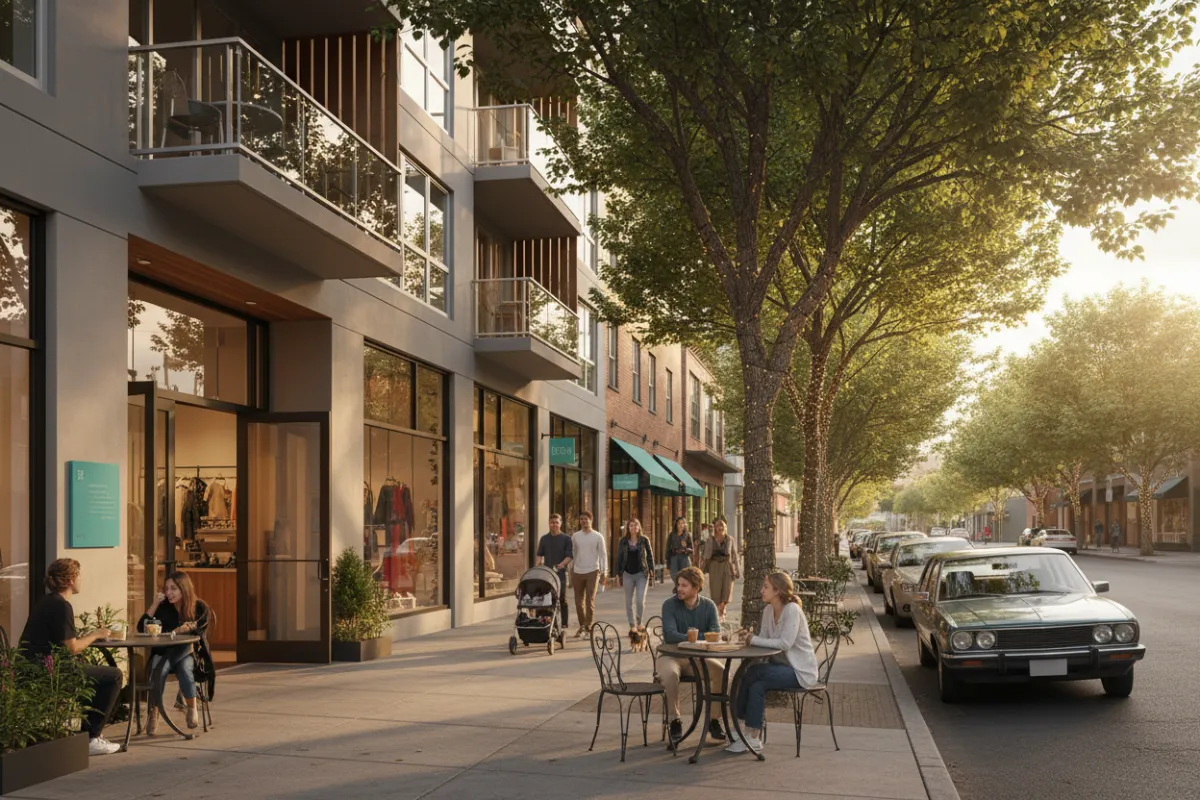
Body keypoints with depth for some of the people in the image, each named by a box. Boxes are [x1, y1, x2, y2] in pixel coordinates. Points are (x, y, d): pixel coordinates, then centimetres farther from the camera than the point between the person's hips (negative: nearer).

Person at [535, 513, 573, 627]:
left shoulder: (566, 539, 3)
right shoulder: (544, 539, 13)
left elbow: (569, 556, -3)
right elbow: (540, 555, 15)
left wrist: (561, 564, -21)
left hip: (561, 573, -3)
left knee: (562, 599, 0)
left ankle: (564, 623, 5)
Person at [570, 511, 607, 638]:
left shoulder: (598, 536, 0)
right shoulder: (575, 536, 8)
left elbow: (603, 555, 0)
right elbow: (572, 554, 12)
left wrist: (604, 572, -6)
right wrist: (571, 572, 10)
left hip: (592, 572, -3)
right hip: (578, 572, 4)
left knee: (590, 600, -10)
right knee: (579, 601, 7)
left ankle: (588, 626, -7)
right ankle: (582, 626, 18)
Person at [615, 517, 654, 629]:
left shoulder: (644, 540, 0)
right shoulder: (623, 541, 3)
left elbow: (650, 556, 4)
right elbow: (619, 558, 7)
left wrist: (651, 572, -1)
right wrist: (618, 574, 4)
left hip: (641, 574, -2)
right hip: (628, 574, 2)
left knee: (640, 601, -10)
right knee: (629, 602, 5)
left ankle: (639, 621, 14)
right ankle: (632, 625, 16)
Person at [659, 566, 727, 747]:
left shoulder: (708, 606, 1)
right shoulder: (670, 604, -7)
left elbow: (715, 634, -10)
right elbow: (670, 636, -19)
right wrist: (701, 637, -19)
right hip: (672, 656, -2)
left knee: (722, 672, -24)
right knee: (669, 674, -36)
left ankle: (714, 719, -4)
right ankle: (675, 722, -20)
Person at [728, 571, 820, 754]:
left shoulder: (792, 610, -17)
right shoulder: (768, 610, 7)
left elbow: (785, 643, -25)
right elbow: (765, 640, 7)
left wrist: (754, 639, -22)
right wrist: (749, 637, -14)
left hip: (800, 670, -7)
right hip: (781, 665, 7)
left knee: (754, 672, -24)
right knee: (757, 685, -21)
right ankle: (753, 735, -13)